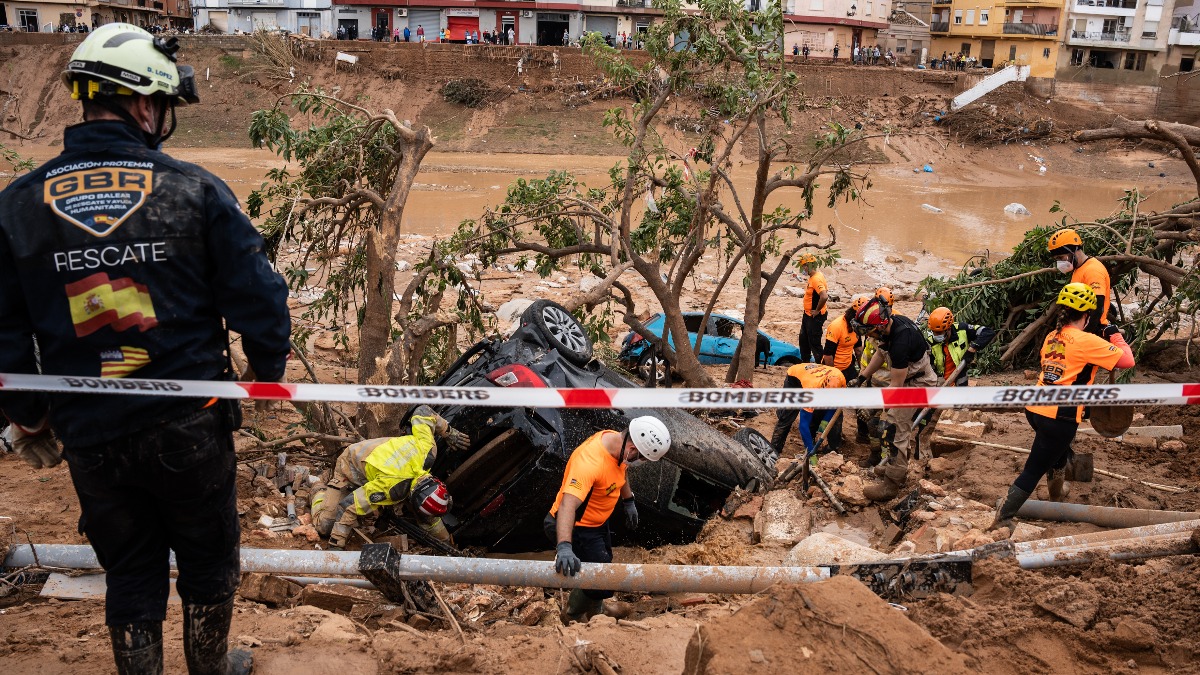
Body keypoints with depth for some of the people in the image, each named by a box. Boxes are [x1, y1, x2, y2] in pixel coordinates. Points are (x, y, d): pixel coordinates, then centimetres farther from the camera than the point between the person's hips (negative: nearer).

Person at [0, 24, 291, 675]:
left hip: (90, 436, 2)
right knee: (208, 560, 21)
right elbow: (257, 295, -11)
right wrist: (269, 371, 7)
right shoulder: (196, 189, -12)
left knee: (130, 572, 20)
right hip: (191, 427, -2)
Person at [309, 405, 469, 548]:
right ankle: (319, 492, 19)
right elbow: (349, 507, -39)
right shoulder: (391, 488, -46)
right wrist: (336, 545, -34)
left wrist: (449, 432, -8)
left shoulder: (427, 448, -32)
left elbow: (422, 411, -16)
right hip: (350, 470, -6)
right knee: (326, 526, -12)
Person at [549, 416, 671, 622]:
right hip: (575, 528, -9)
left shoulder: (617, 442, -12)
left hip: (598, 521, 9)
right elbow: (567, 506, -48)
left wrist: (628, 501, 19)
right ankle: (574, 615, 25)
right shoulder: (590, 462, -39)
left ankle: (594, 609, 52)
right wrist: (564, 547, -59)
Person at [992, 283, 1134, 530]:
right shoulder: (1087, 341, -11)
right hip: (1059, 418, -8)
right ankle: (1002, 520, 1)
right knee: (1033, 471, -1)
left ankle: (1056, 491, 55)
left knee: (1060, 447, 35)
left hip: (1035, 408, 8)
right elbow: (1127, 360, -7)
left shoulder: (1051, 337, 10)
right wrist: (1116, 337, 9)